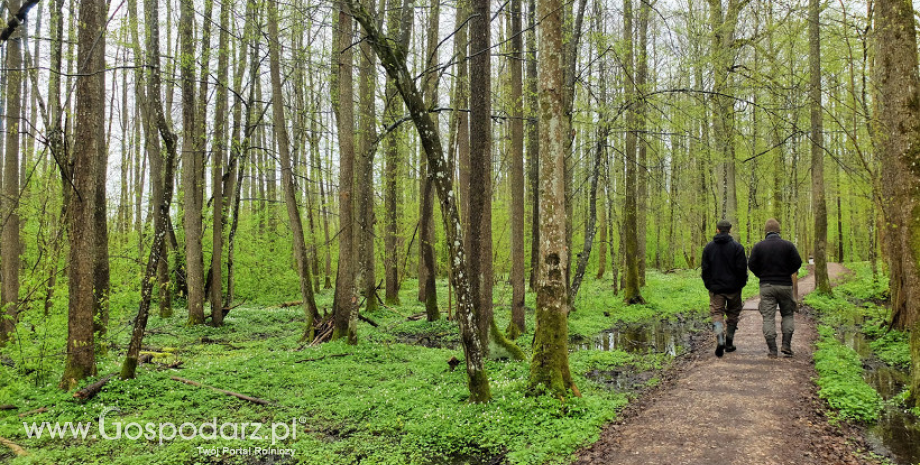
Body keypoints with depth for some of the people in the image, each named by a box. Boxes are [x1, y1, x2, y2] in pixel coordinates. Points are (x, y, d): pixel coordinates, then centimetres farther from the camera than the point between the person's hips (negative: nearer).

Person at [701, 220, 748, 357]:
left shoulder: (708, 247, 2)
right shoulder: (737, 247, -6)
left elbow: (705, 269, 2)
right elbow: (742, 269, -8)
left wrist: (708, 285, 10)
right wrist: (741, 283, 6)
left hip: (715, 288, 1)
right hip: (733, 288, 0)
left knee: (717, 313, 1)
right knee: (733, 314, 14)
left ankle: (720, 339, -22)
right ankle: (729, 343, 18)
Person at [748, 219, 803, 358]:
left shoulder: (758, 246, -1)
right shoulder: (788, 245, -2)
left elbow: (751, 264, -5)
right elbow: (797, 262, -5)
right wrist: (787, 273, 12)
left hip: (766, 286, 0)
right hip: (785, 285, 0)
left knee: (768, 317, 1)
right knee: (788, 315, 15)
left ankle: (772, 350, -4)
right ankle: (786, 345, 3)